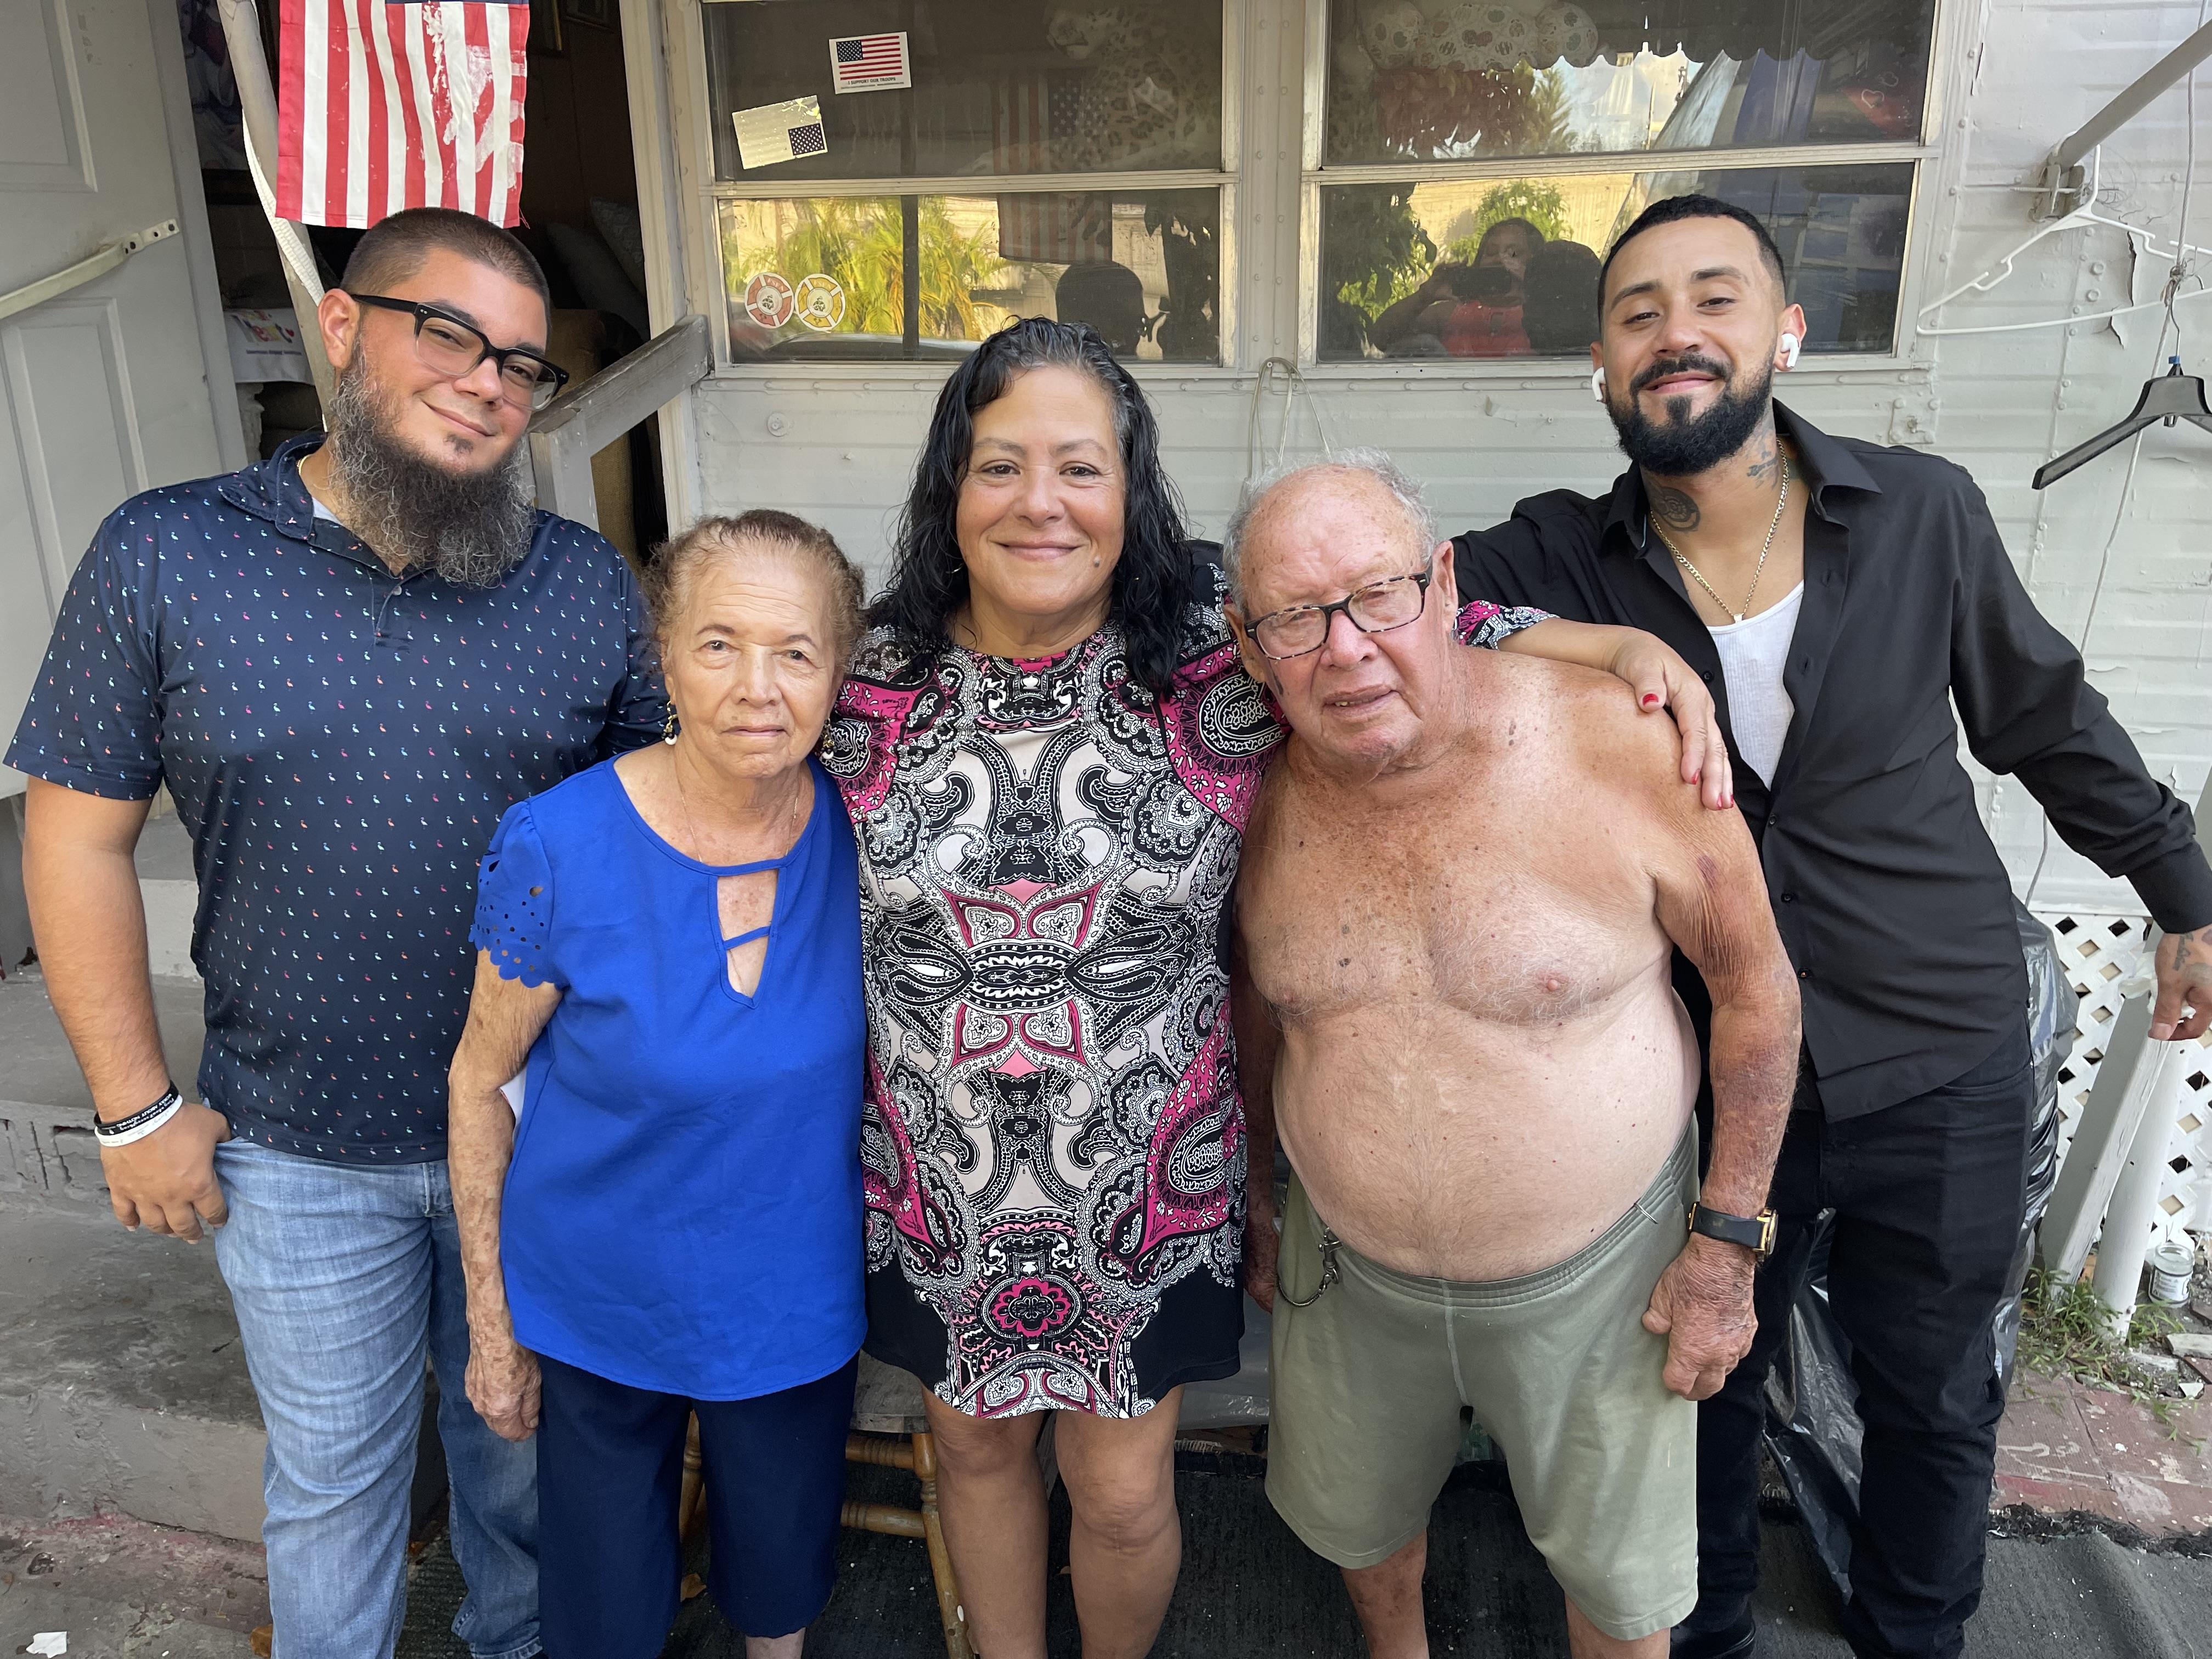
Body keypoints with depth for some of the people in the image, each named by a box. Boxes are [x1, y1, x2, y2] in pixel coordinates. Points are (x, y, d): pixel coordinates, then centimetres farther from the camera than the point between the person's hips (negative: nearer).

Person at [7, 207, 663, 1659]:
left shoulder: (587, 581, -4)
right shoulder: (164, 557, -7)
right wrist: (135, 1107, -4)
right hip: (298, 1156, -1)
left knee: (527, 1445, 23)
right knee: (333, 1478, 19)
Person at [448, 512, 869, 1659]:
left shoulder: (856, 833, -14)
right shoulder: (558, 846, -22)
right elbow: (480, 1082, -9)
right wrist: (490, 1325, -3)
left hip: (795, 1300, 2)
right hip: (597, 1307, -2)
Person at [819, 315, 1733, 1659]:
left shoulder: (1225, 665, -12)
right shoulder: (876, 688, -7)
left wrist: (1630, 647, -15)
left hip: (1148, 1194, -1)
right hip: (935, 1193, 2)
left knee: (1121, 1492, 15)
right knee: (975, 1450, 23)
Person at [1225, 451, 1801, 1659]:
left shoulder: (1619, 748, -24)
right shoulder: (1260, 791, -13)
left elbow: (1756, 984, -11)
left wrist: (1727, 1242, -8)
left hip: (1595, 1272, -3)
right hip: (1351, 1268, 3)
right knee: (1357, 1518, 28)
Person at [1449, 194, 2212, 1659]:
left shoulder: (1923, 515, -9)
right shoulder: (1560, 565, -11)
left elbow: (2048, 722, 4)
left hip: (1939, 1062, 1)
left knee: (1934, 1398, 19)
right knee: (1707, 1381, 19)